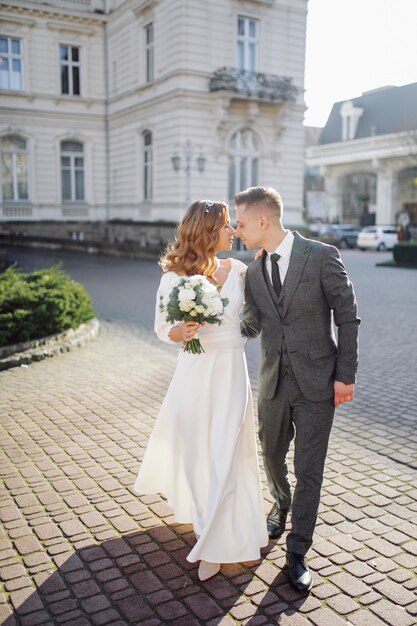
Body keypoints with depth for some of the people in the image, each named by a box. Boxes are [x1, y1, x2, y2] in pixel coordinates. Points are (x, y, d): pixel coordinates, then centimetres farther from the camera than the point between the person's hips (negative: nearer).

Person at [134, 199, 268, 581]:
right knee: (194, 448, 13)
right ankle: (200, 509, 46)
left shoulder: (238, 271, -1)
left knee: (225, 454, 4)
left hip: (231, 372, 2)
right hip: (195, 373, -1)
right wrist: (178, 333, -22)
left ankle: (214, 545, 20)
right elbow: (162, 327, 1)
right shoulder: (174, 278, -8)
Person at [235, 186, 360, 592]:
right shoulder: (254, 273, 5)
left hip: (317, 382, -4)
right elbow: (250, 326, 5)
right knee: (272, 457, 18)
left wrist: (345, 375, -9)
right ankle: (281, 504, 51)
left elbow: (347, 317, -7)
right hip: (273, 383, 5)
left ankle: (297, 554, 18)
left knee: (308, 470, 3)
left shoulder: (322, 256, -11)